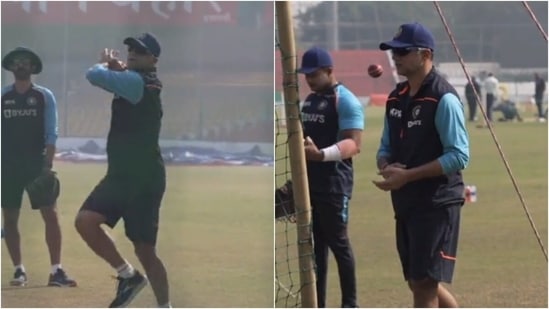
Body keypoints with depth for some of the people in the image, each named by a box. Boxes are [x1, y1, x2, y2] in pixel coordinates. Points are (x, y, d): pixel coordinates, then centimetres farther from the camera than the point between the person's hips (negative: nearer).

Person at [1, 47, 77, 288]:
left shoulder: (44, 96, 3)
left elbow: (51, 133, -1)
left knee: (51, 214, -8)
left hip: (36, 164, -2)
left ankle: (56, 271, -6)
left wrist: (48, 164, -12)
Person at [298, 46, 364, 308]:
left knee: (338, 242, -5)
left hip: (334, 183, -9)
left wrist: (321, 154, -37)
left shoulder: (345, 100, -13)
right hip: (309, 181, 9)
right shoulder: (309, 100, 15)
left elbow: (353, 143, -22)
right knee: (314, 243, 11)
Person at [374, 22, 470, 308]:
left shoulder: (443, 99, -13)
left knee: (424, 283, -9)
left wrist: (407, 176, -22)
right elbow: (386, 147, 20)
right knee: (418, 282, 14)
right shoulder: (396, 98, 11)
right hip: (405, 204, 9)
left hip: (437, 203, -9)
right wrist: (386, 166, -5)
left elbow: (458, 156, -18)